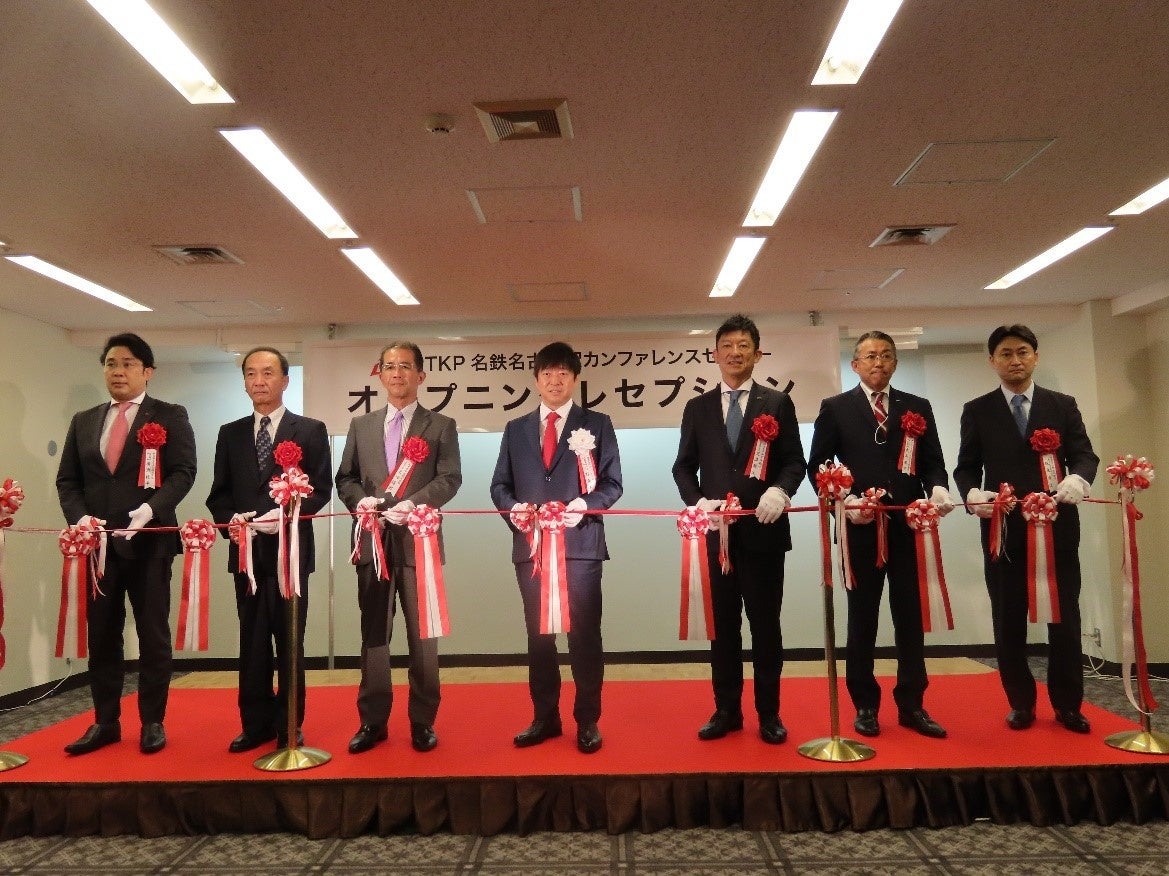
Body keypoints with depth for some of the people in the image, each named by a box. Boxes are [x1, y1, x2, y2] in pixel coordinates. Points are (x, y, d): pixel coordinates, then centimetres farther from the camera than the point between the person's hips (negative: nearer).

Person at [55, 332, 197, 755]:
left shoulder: (170, 417, 2)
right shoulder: (83, 421, 15)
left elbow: (182, 472, -8)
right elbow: (67, 479, 11)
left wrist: (149, 509, -23)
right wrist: (80, 517, -8)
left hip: (149, 541, -4)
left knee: (153, 636, 4)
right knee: (101, 636, 10)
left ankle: (152, 722, 15)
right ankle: (105, 722, 21)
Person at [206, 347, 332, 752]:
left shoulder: (310, 430, 2)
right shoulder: (230, 433, 12)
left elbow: (321, 489, -4)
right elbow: (219, 492, 10)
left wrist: (286, 515, -19)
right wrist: (231, 519, -10)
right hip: (246, 551, 3)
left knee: (289, 640, 4)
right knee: (252, 641, 10)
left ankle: (289, 726, 15)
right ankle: (256, 723, 20)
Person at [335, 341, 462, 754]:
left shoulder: (441, 425, 4)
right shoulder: (361, 425, 14)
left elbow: (450, 478, -5)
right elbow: (345, 477, 11)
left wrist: (412, 503, -19)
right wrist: (360, 500, -10)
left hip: (419, 540, -2)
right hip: (372, 541, 3)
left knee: (422, 634, 4)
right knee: (373, 633, 9)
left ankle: (422, 721, 16)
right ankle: (373, 720, 20)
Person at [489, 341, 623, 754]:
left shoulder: (597, 424, 5)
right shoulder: (516, 429, 14)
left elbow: (612, 483, 0)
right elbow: (500, 485, 11)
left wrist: (584, 506, -17)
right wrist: (512, 508, -10)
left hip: (580, 543, -3)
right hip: (530, 544, 3)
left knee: (584, 633, 1)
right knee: (538, 634, 10)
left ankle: (588, 721, 14)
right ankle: (545, 718, 22)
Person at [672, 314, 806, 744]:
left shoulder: (778, 403, 5)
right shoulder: (697, 407, 10)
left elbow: (795, 461, 2)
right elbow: (683, 466, 9)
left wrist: (779, 491, -18)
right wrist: (698, 502, -9)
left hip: (763, 529, -1)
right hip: (716, 531, 2)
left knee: (765, 623, 6)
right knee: (722, 624, 9)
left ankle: (769, 713, 18)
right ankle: (727, 710, 20)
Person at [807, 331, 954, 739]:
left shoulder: (918, 407, 11)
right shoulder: (835, 408, 3)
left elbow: (933, 461, 7)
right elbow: (817, 466, -1)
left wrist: (937, 489, -14)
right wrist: (843, 500, -16)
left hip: (908, 526, 2)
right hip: (860, 527, -2)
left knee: (910, 617, 8)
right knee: (862, 619, 8)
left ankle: (911, 705, 19)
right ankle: (865, 705, 19)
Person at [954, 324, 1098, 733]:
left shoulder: (1063, 405, 8)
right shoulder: (977, 411, 5)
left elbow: (1085, 454, 0)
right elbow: (966, 467, 2)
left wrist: (1078, 478, -23)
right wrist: (972, 493, -19)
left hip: (1057, 526, 1)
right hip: (1002, 528, 0)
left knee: (1064, 618, 8)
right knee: (1009, 622, 7)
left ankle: (1067, 705, 23)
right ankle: (1021, 703, 22)